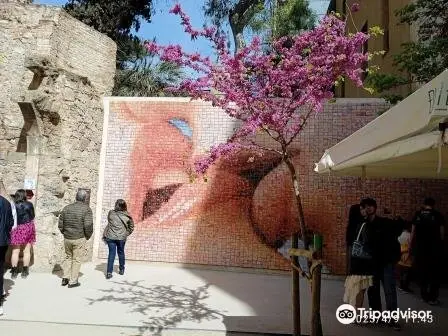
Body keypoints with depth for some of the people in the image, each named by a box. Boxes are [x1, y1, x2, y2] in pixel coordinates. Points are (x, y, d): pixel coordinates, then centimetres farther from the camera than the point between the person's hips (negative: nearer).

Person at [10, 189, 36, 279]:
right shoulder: (29, 205, -4)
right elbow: (32, 217, 4)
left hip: (17, 229, 0)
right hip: (28, 228, 1)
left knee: (15, 251, 8)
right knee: (27, 251, 8)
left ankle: (14, 272, 11)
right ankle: (25, 271, 13)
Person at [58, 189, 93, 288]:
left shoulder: (67, 208, 5)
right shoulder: (86, 209, -12)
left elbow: (60, 224, 7)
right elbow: (88, 226, -17)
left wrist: (65, 234, 17)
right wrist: (87, 237, -2)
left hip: (67, 238, 5)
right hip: (79, 239, -5)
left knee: (68, 257, 23)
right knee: (77, 259, 7)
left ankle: (65, 277, 19)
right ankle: (73, 281, 14)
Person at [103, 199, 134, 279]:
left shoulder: (111, 213, -5)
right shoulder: (127, 216, -6)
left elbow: (109, 222, 10)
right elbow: (131, 227, 3)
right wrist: (126, 234, 15)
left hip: (110, 236, 0)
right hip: (121, 237, 0)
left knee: (111, 253, 5)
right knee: (121, 252, 17)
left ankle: (109, 272, 0)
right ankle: (121, 270, 31)